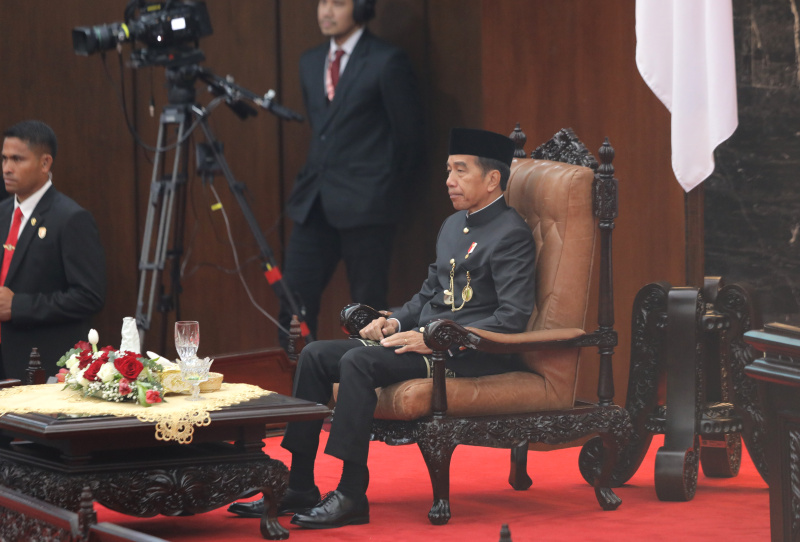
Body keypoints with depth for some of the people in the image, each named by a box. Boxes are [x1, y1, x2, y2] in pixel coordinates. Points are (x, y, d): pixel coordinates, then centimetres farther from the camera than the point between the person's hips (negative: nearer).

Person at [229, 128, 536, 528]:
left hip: (473, 355, -10)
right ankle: (299, 487, -4)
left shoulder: (511, 235, -11)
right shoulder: (453, 225, 19)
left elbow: (512, 319, -19)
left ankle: (352, 495, -25)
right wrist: (396, 322, 6)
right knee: (316, 355, -3)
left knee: (358, 361, -28)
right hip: (426, 340, 10)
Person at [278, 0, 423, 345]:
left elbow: (408, 136, -2)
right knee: (294, 303, 1)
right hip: (314, 201, 6)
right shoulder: (310, 63, 13)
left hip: (365, 204, -6)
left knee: (368, 307, 0)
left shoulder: (386, 62, -8)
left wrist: (384, 187, 7)